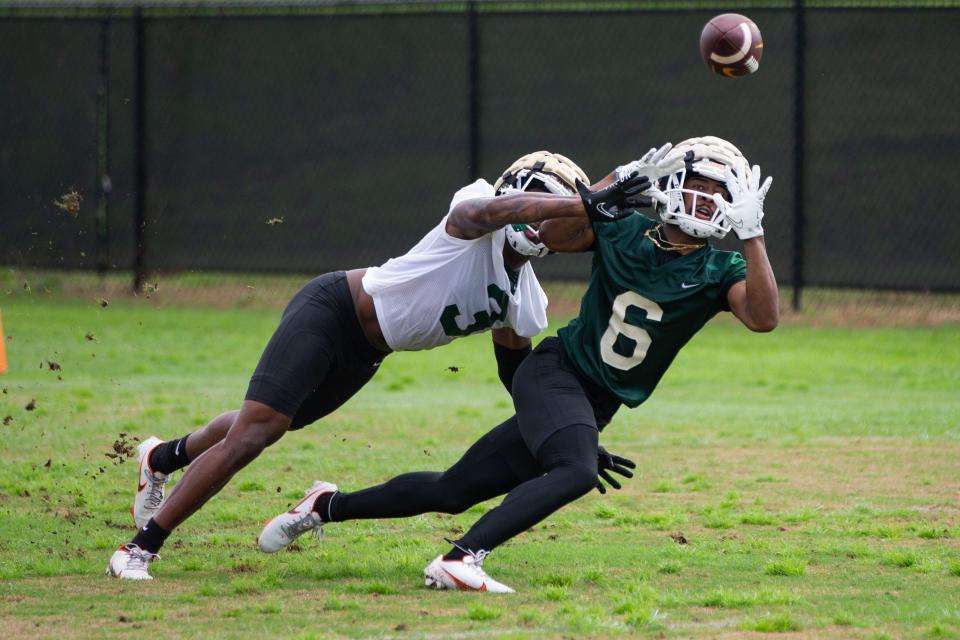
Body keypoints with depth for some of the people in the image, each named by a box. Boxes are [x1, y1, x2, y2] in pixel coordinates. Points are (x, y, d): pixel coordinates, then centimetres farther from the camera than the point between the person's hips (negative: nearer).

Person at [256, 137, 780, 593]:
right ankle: (458, 561, -36)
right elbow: (552, 235, -10)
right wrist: (614, 184, -19)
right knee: (577, 470, -34)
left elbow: (764, 317, -21)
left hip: (595, 405, 3)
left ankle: (327, 507, 25)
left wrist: (751, 233, -28)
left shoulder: (719, 272, -4)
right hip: (554, 371, -3)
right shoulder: (624, 230, -3)